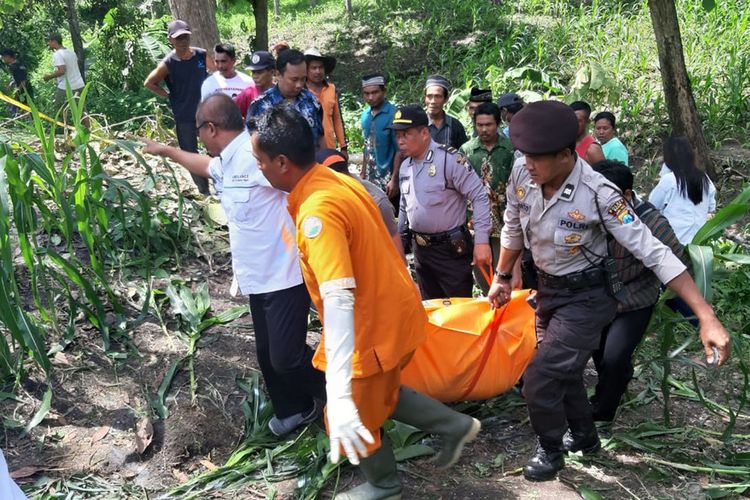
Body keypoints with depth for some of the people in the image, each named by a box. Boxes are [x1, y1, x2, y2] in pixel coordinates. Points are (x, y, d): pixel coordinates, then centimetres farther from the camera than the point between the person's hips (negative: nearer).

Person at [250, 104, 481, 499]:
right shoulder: (338, 180, -1)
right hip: (395, 312, 9)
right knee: (377, 394, 30)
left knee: (357, 416, 16)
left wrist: (337, 397, -47)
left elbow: (338, 300, -41)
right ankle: (454, 425, 36)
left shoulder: (317, 212, -30)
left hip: (375, 328, -9)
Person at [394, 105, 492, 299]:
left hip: (451, 248, -7)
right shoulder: (404, 167, 7)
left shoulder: (449, 159, -16)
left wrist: (482, 241, -21)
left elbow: (480, 197, -17)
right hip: (420, 249, 7)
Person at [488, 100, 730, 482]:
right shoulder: (521, 181, -15)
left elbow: (654, 253, -30)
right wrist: (502, 277, 16)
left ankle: (550, 451, 20)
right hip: (548, 290, 6)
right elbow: (512, 232, 6)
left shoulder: (598, 194, -30)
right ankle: (585, 436, 48)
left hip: (585, 297, -6)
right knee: (563, 371, 22)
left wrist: (707, 318, -33)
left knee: (539, 380, -9)